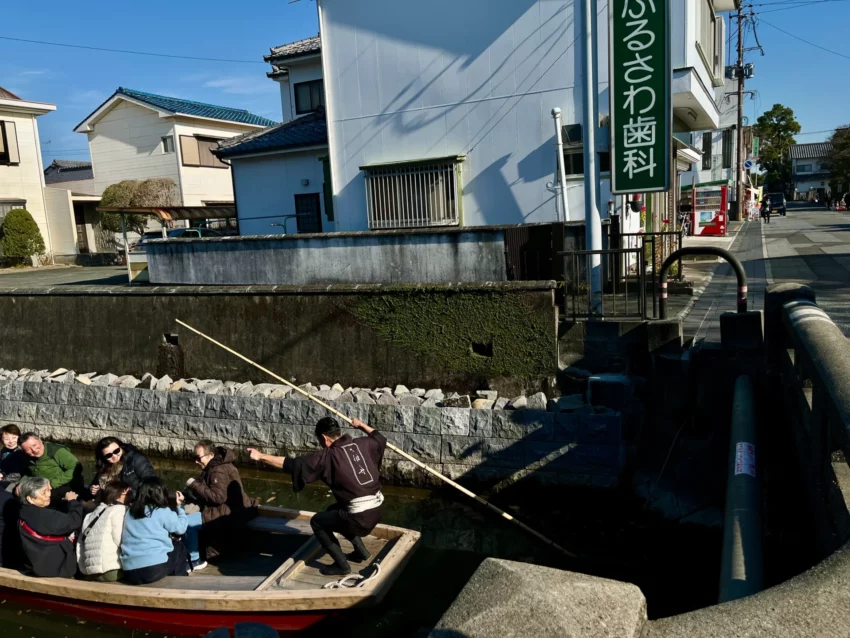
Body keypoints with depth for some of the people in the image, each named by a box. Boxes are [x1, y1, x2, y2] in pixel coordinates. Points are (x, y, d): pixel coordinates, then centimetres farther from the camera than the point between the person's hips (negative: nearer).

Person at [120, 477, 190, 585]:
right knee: (179, 547, 23)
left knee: (170, 542, 29)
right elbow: (181, 528, 10)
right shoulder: (163, 512, -2)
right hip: (156, 568, -5)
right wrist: (180, 506, 23)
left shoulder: (130, 512, 13)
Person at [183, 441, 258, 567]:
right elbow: (208, 492, 20)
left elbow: (218, 497, -28)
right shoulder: (214, 467, 13)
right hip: (223, 509, 11)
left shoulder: (219, 470, -19)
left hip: (227, 514, -11)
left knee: (186, 522, -18)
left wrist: (195, 484, -21)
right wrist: (193, 490, 2)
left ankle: (195, 560, -4)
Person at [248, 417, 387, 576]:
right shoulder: (361, 444, 8)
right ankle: (361, 551, 36)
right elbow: (381, 439, 29)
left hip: (361, 517, -7)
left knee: (317, 521, 15)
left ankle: (341, 565, 15)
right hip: (378, 509, 8)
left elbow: (292, 464, -7)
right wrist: (361, 425, 42)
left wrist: (261, 456, -2)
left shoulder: (328, 456, -7)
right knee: (333, 512, 31)